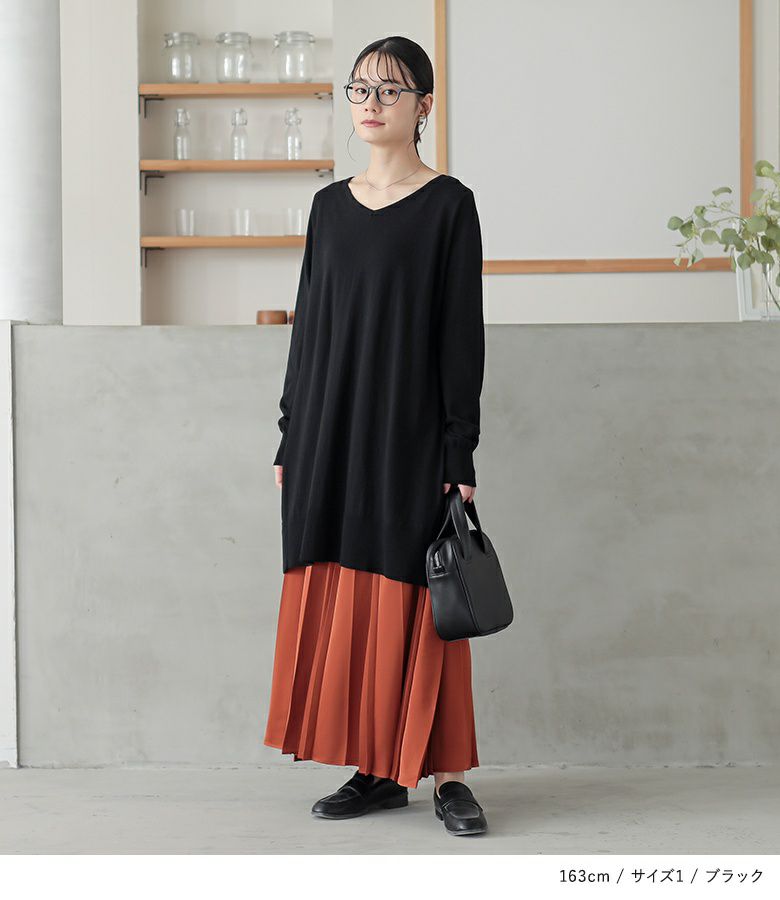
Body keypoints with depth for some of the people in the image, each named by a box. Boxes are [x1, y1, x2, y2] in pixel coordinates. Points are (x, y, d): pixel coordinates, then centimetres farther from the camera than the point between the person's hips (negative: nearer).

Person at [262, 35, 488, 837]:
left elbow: (462, 330, -6)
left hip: (408, 426, -5)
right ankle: (378, 770, 13)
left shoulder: (448, 204, -2)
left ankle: (445, 773, 4)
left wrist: (460, 450, -11)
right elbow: (310, 321, 14)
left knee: (412, 597, -4)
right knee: (341, 598, 5)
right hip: (331, 429, 5)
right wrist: (290, 437, 10)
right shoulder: (331, 205, 12)